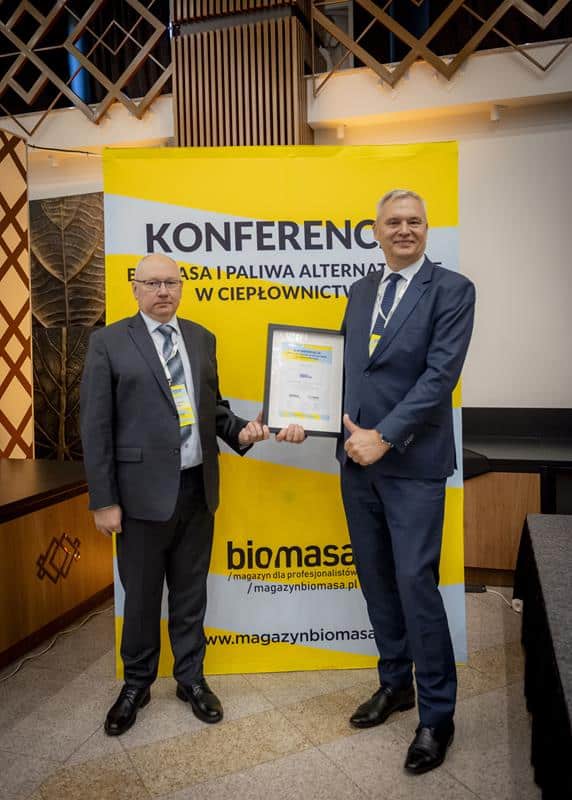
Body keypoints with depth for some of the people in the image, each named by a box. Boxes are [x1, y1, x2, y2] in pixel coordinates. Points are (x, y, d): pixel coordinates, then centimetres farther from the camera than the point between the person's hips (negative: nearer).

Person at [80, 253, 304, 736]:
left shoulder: (202, 338, 9)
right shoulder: (109, 342, -5)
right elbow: (96, 426, -7)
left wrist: (241, 431, -7)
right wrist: (103, 500, -9)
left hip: (198, 487, 4)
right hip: (143, 490, -3)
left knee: (191, 591, 16)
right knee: (141, 594, 12)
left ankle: (191, 678, 35)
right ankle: (137, 684, 34)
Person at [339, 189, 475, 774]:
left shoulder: (452, 289, -4)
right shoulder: (360, 291, 14)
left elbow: (441, 373, -14)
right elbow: (345, 364, 14)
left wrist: (384, 437, -17)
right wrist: (348, 426, -3)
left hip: (413, 462, -5)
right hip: (357, 457, 6)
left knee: (416, 584, -3)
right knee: (376, 579, 14)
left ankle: (436, 714, 16)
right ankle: (395, 683, 33)